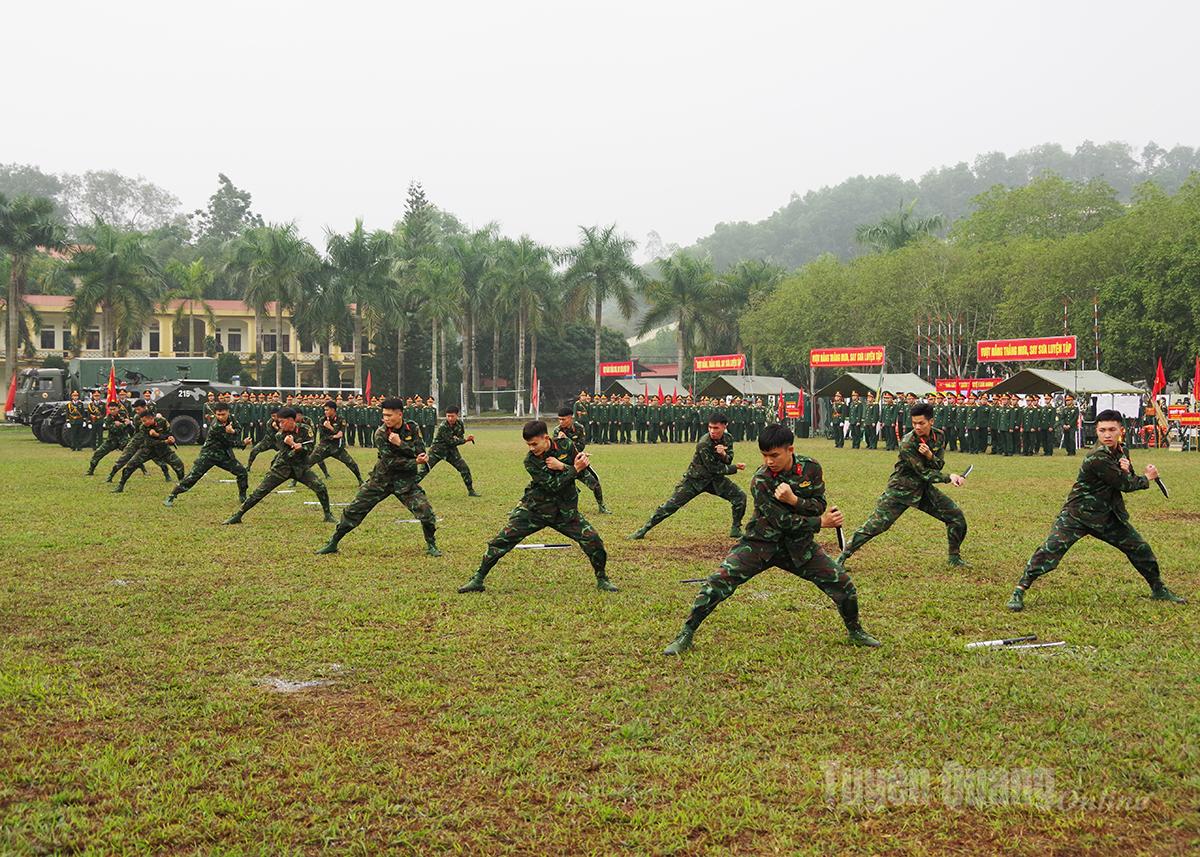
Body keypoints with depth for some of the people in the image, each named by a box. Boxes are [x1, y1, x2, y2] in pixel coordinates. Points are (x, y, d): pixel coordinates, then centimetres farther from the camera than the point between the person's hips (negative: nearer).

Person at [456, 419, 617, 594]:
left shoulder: (565, 445, -8)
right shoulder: (530, 460, -16)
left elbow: (583, 470, -6)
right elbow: (553, 485, -22)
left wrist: (562, 466, -20)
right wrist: (575, 469, -22)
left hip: (565, 511, 2)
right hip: (534, 509, -2)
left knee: (593, 540, -10)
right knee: (502, 540, -9)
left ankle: (602, 579, 15)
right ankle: (478, 579, 2)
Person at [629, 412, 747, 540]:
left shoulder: (727, 439, -8)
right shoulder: (703, 444, -28)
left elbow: (728, 461, -2)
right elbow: (714, 468, -23)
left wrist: (724, 454, -26)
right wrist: (735, 468, -13)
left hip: (715, 479, 5)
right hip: (695, 479, -5)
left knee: (740, 496, -7)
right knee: (671, 505, -10)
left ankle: (735, 529, 11)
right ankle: (643, 530, -2)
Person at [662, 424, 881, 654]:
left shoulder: (811, 468, -7)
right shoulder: (760, 481, -20)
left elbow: (820, 506, -9)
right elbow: (783, 522, -20)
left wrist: (793, 499, -26)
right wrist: (820, 522, -15)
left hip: (798, 545, 3)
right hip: (761, 542, -3)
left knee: (843, 584, 0)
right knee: (718, 581, -18)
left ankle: (855, 632, 30)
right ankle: (685, 636, -6)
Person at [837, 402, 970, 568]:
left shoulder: (939, 436, -3)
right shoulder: (908, 443, -23)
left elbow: (939, 466, -2)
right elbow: (924, 473, -20)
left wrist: (930, 455, -23)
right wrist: (949, 477, -24)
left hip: (924, 489, 6)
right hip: (901, 490, -6)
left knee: (957, 517, 2)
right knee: (875, 525, -13)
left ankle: (954, 557, 21)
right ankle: (843, 557, -6)